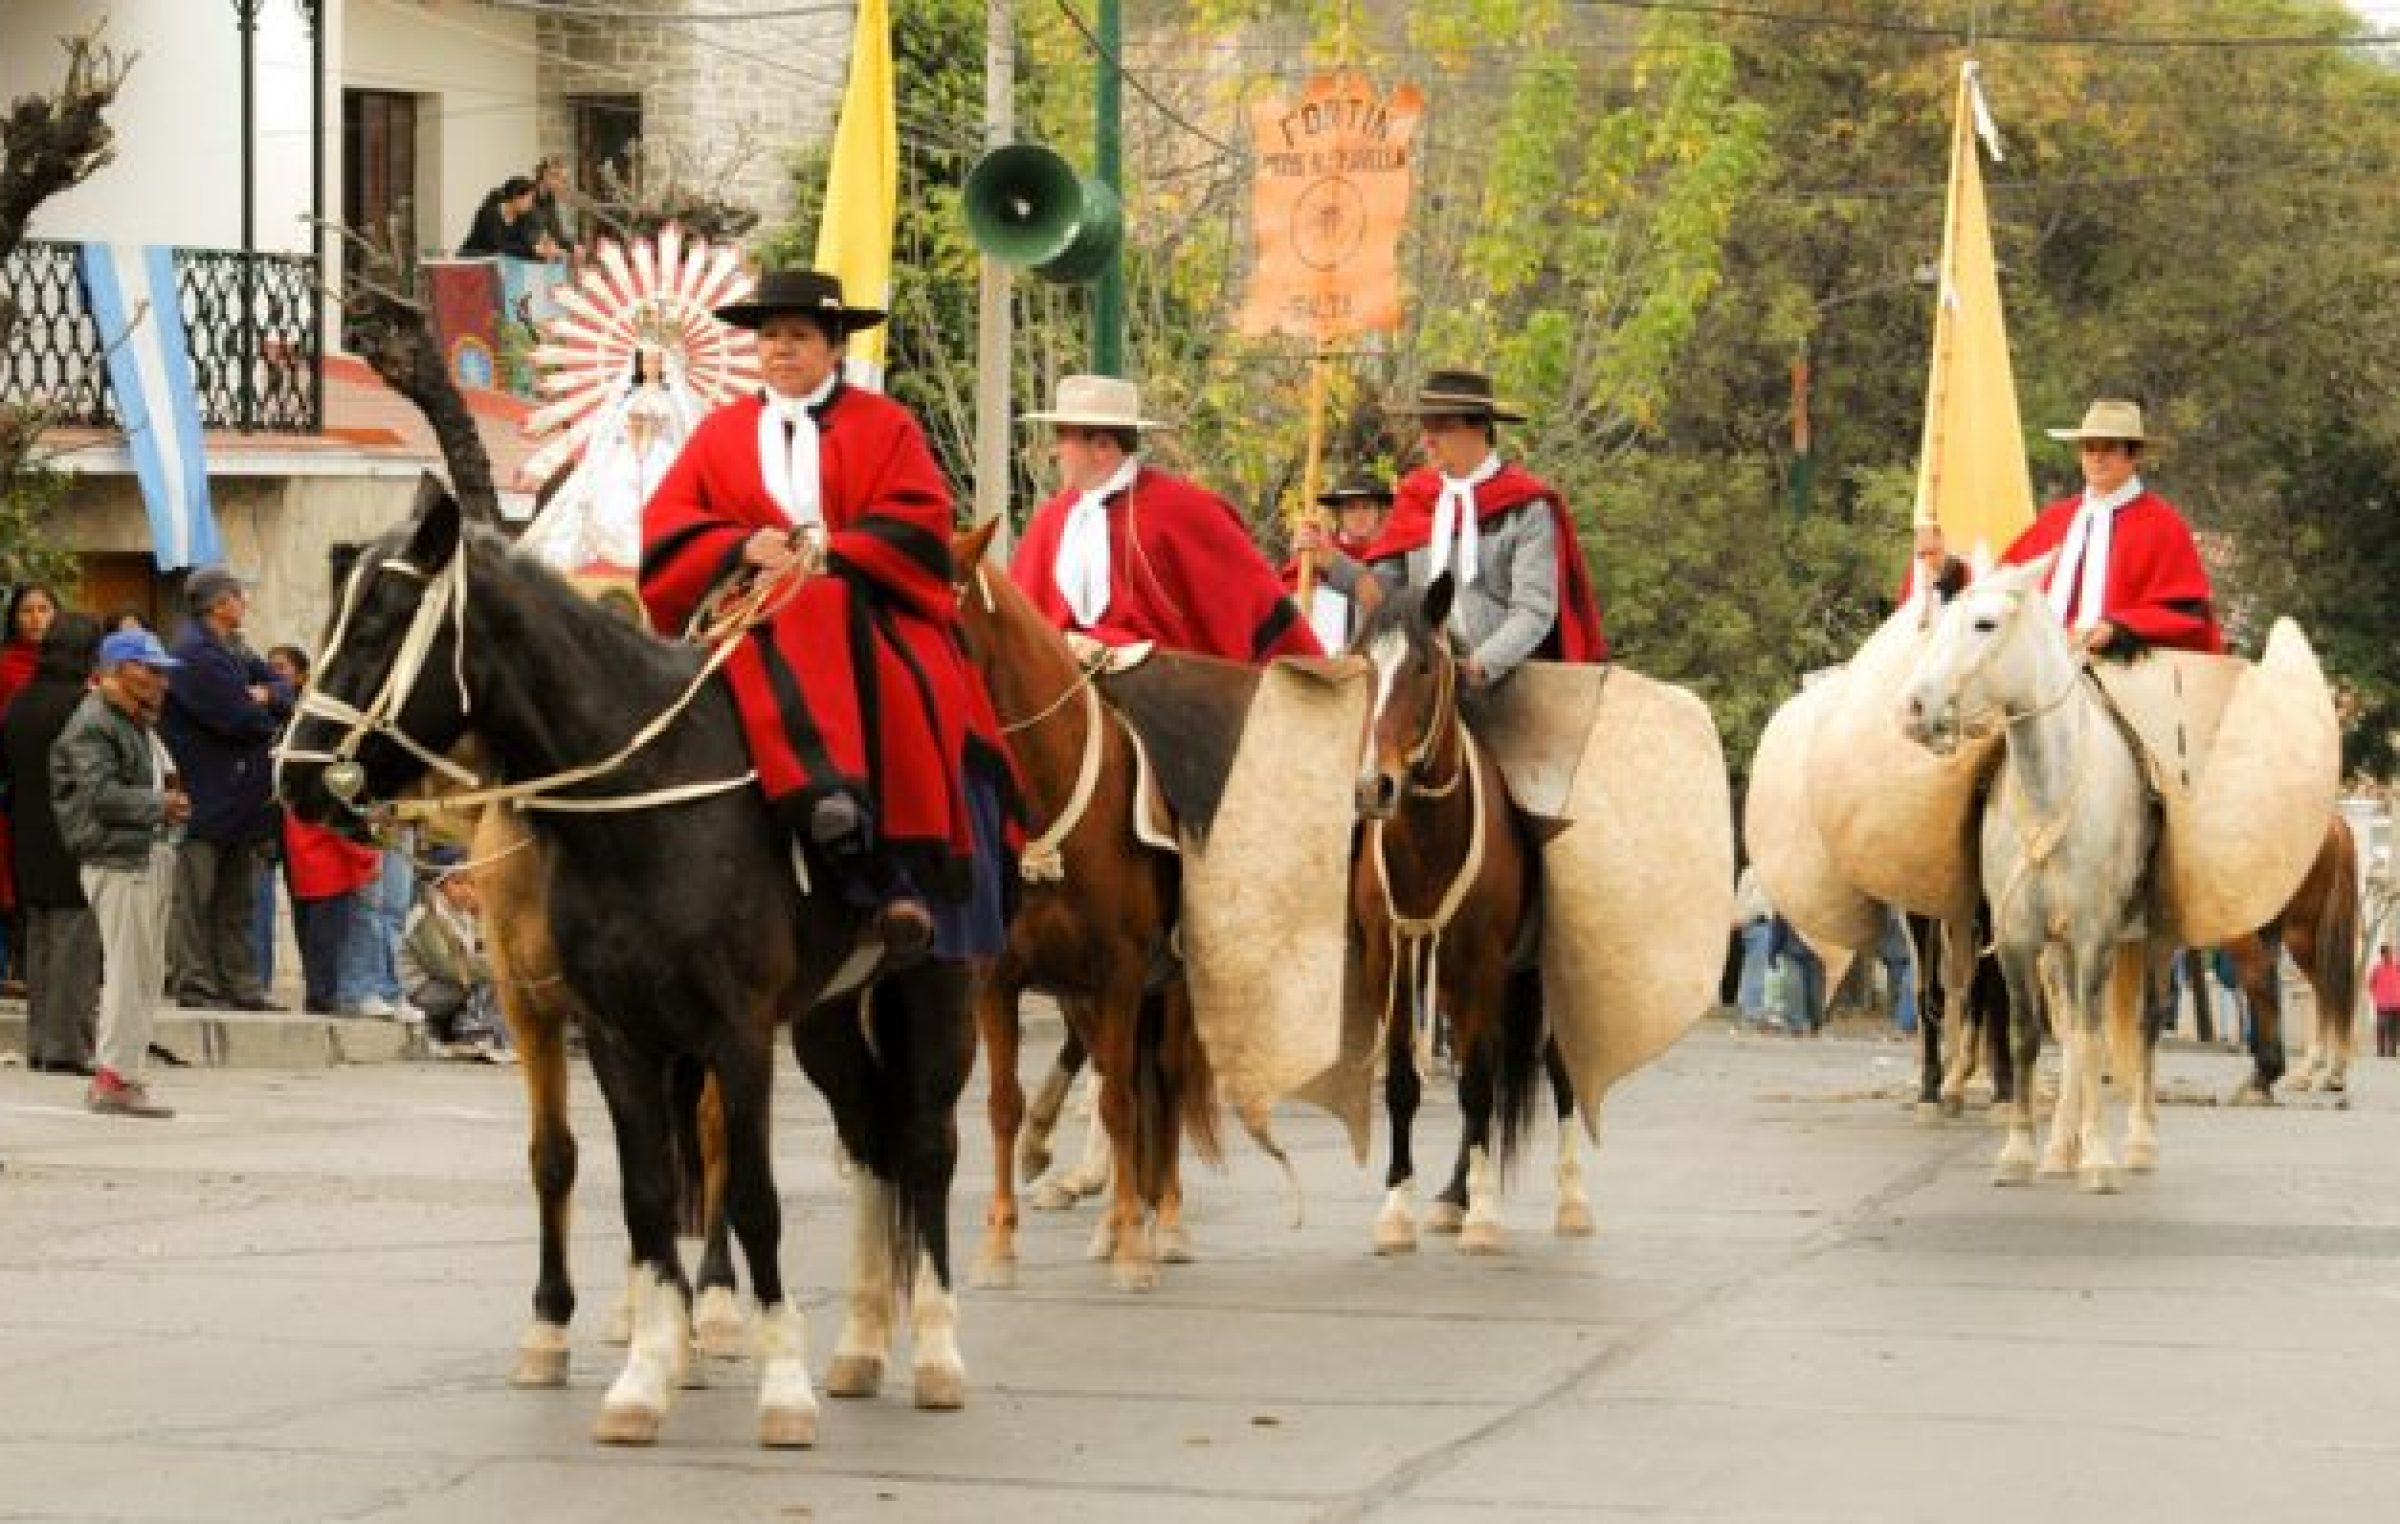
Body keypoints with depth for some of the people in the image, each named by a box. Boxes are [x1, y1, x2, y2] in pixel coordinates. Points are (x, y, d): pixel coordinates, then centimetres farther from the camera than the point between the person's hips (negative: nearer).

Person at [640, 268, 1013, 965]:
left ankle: (912, 886, -37)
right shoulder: (722, 432, 19)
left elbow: (918, 521, 1)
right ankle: (821, 794, -57)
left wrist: (829, 550, -13)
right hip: (759, 616, 1)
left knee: (903, 697, -32)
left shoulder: (882, 425, 14)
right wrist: (744, 546, -10)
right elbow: (664, 525, 9)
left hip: (865, 606, -1)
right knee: (778, 663, -37)